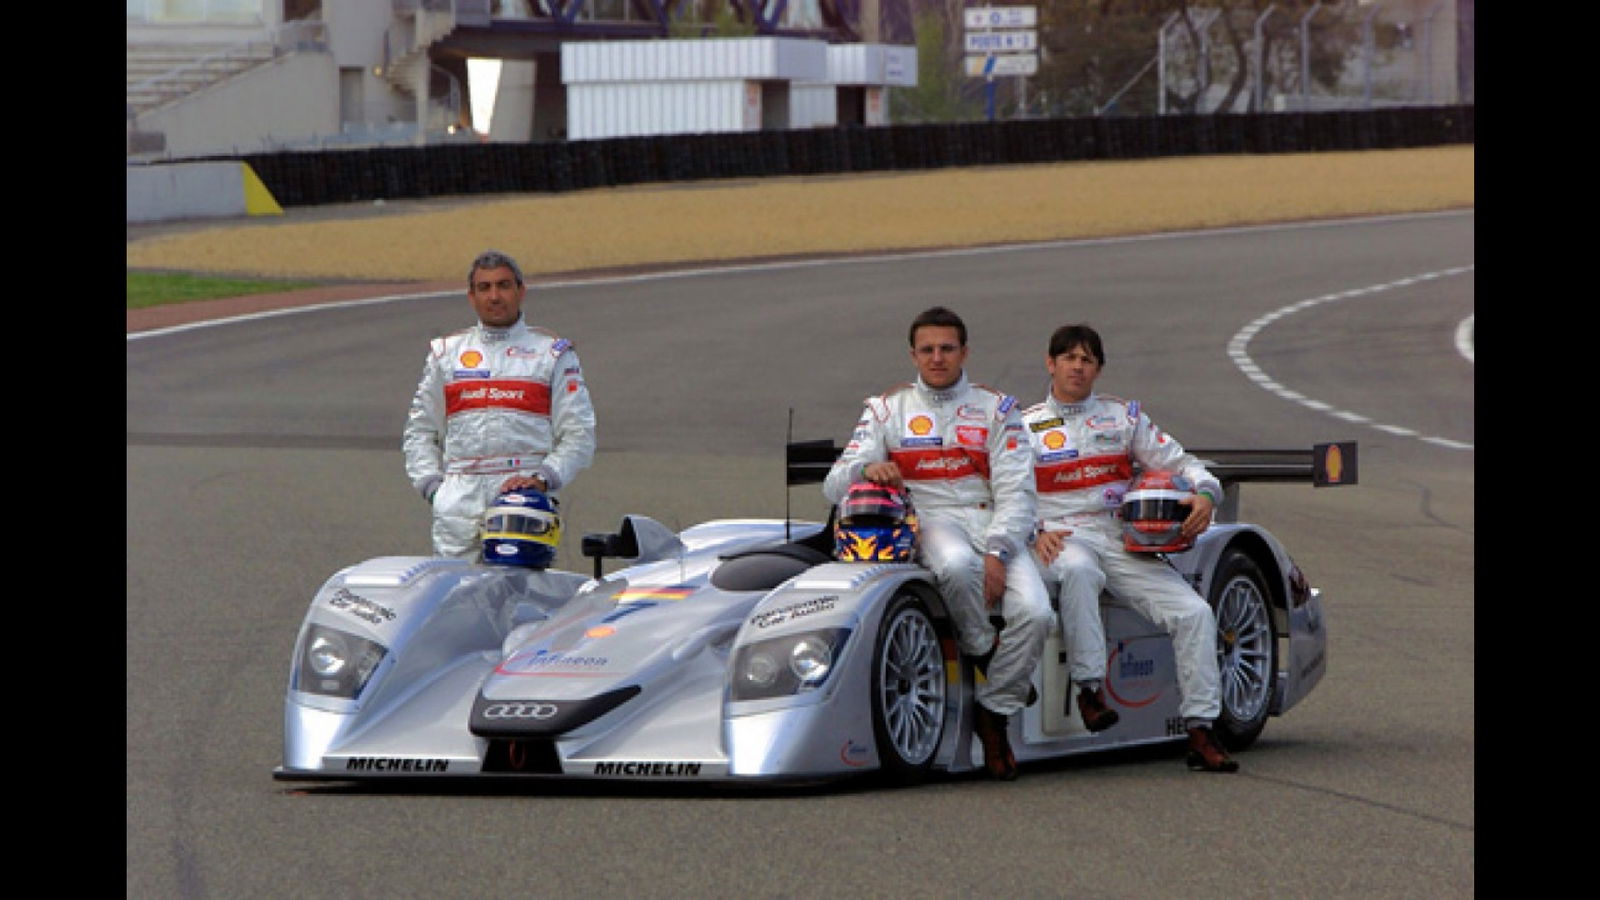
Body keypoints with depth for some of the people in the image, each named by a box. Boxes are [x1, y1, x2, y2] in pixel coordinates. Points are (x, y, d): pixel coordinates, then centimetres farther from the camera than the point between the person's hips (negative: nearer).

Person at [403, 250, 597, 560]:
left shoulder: (552, 353, 14)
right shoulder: (446, 353, 21)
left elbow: (578, 434, 9)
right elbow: (420, 430, 23)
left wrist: (543, 478, -6)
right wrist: (431, 484, 8)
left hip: (523, 491, -2)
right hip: (460, 497, 2)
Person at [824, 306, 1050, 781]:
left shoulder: (996, 408, 15)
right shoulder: (887, 409, 15)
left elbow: (1016, 491, 4)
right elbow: (835, 485, 7)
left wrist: (996, 553, -15)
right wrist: (866, 469, -19)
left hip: (993, 524, 1)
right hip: (927, 520, -1)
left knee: (1034, 612, -28)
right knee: (956, 565, -41)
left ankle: (994, 711, -8)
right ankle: (983, 652, -13)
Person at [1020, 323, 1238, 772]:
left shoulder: (1123, 415, 21)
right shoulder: (1024, 427, 16)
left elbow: (1176, 461, 18)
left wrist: (1204, 494, -3)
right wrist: (1035, 533, -13)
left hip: (1124, 538, 3)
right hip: (1062, 537, -3)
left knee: (1194, 612, -18)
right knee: (1077, 570, -42)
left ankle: (1200, 730, -16)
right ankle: (1090, 686, -35)